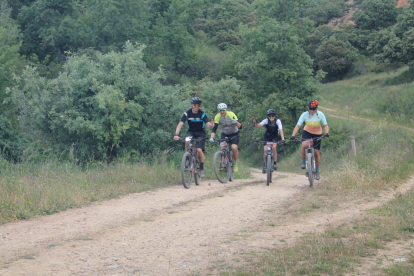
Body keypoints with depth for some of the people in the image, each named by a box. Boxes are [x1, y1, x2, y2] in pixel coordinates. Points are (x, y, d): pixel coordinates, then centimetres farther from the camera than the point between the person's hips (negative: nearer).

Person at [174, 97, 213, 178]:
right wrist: (176, 134, -38)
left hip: (200, 132, -1)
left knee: (199, 150, -16)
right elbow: (180, 124, -23)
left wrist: (210, 125, -51)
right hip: (191, 131, 1)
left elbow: (208, 124, -25)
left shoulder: (202, 114, -15)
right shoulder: (187, 113, -14)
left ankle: (201, 169, 2)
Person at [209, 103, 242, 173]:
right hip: (224, 135, 2)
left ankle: (235, 164, -1)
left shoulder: (231, 115, -24)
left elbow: (240, 127, -27)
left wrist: (236, 122, -49)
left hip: (234, 135, -2)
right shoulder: (217, 117, -17)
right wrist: (211, 137, -38)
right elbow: (214, 128, -22)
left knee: (234, 148, -23)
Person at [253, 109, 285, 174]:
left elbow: (281, 130, -35)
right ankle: (264, 165, 8)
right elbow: (258, 125, -34)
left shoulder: (277, 121, -25)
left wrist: (283, 139, -48)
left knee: (274, 147, -26)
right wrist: (256, 123, -57)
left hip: (275, 137, -1)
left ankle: (275, 163, -13)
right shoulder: (266, 121, -24)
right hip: (267, 137, 1)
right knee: (265, 150, -12)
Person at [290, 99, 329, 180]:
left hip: (317, 134, 1)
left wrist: (327, 133, -36)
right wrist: (293, 135, -35)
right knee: (304, 145, -32)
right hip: (307, 132, -1)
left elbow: (325, 125, -15)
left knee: (317, 153, 1)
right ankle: (303, 161, -7)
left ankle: (317, 172, 18)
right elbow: (298, 125, -22)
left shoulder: (320, 115, -18)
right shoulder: (304, 114, -19)